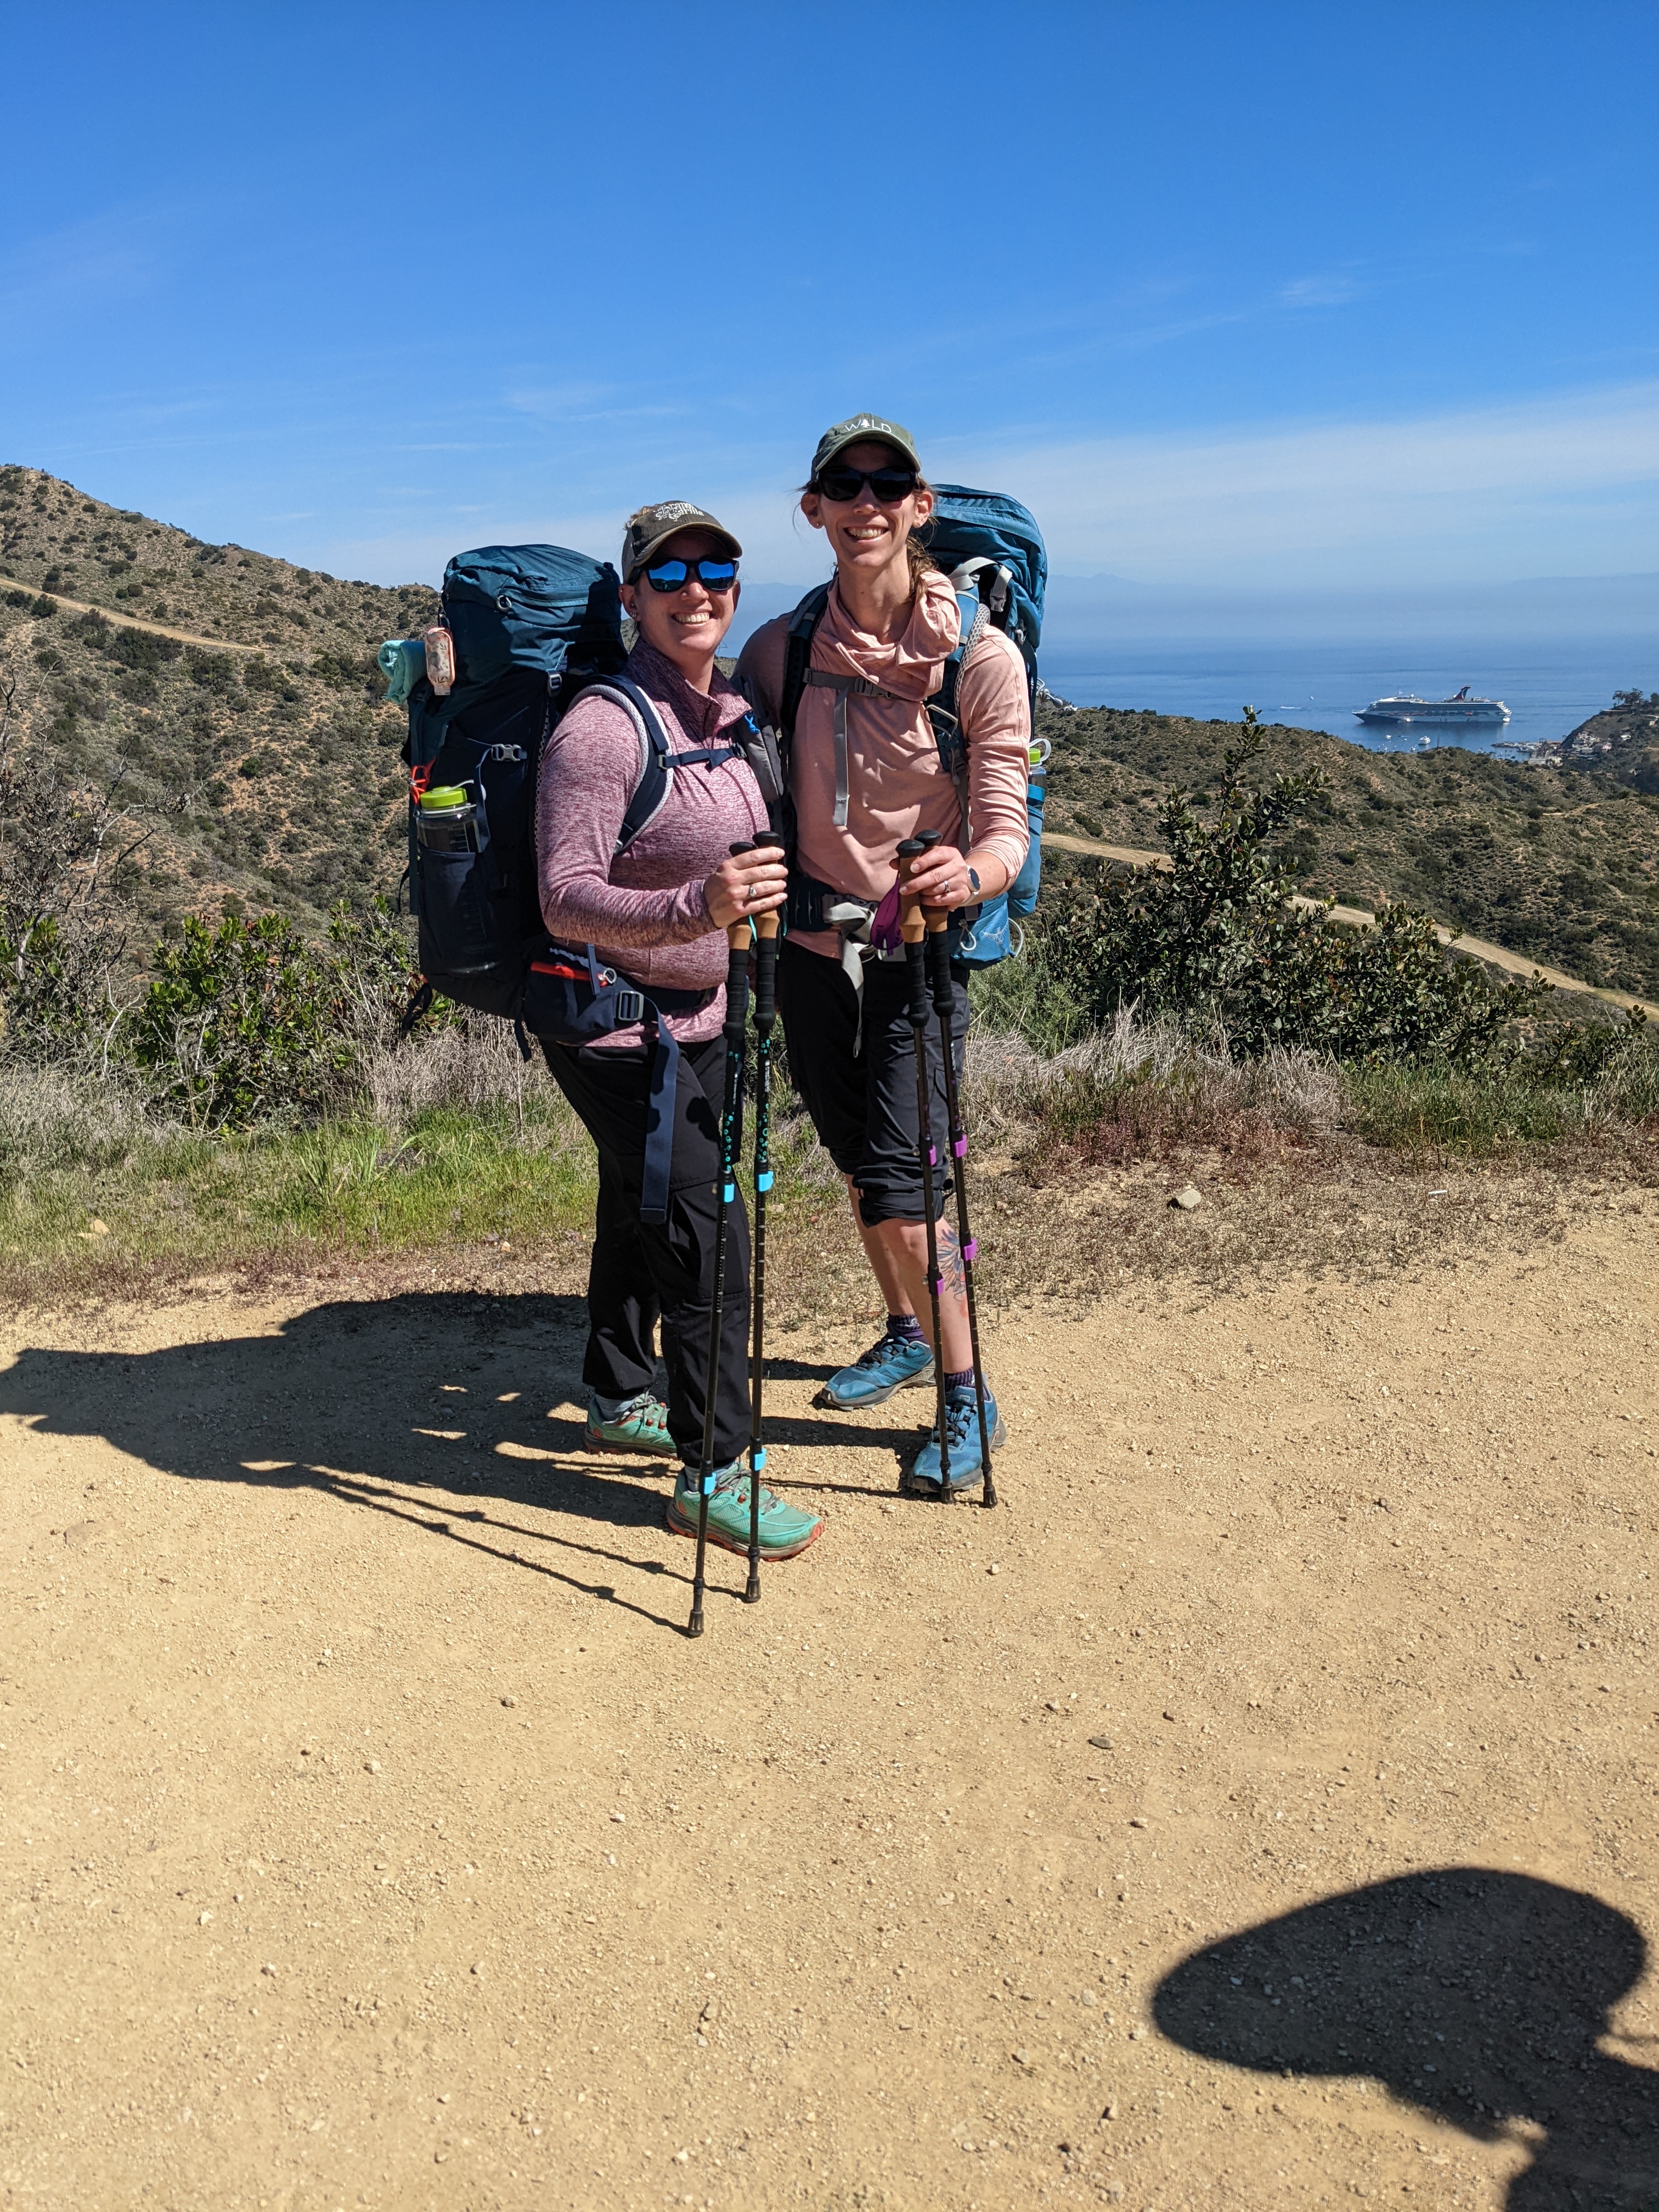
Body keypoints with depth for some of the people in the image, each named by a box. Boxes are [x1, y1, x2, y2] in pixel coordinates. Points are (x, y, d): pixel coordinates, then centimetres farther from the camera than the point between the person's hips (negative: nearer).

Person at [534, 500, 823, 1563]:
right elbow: (566, 903, -27)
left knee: (643, 1212, 21)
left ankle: (622, 1398, 40)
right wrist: (697, 908, -40)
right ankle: (715, 1474, 5)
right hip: (618, 1029, -8)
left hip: (702, 1018, 9)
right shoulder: (602, 728, -21)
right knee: (708, 1237, -8)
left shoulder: (739, 714, 6)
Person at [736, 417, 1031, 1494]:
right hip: (809, 943, 5)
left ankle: (966, 1396, 7)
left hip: (917, 950, -4)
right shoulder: (780, 647, -1)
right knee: (854, 1160, 17)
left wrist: (969, 873, -37)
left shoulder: (981, 656, -11)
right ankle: (906, 1332, 40)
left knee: (897, 1172, -11)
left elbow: (1007, 832, -15)